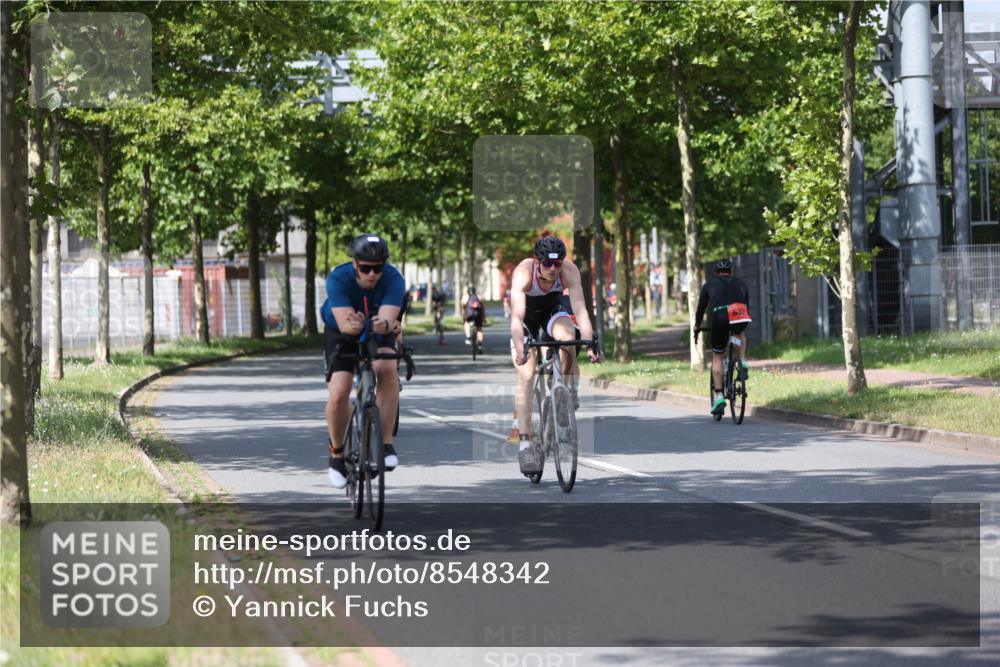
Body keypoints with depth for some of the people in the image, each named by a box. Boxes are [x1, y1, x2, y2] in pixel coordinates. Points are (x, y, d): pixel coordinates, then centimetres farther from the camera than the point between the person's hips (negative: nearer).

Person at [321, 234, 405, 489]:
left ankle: (386, 443, -23)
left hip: (379, 333, 1)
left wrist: (383, 324, -64)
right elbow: (344, 323, -40)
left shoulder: (393, 279, -28)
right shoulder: (338, 279, -31)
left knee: (387, 370, -32)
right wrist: (354, 325, -63)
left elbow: (390, 319, -41)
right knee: (338, 395, -19)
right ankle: (337, 453, 8)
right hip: (342, 334, -1)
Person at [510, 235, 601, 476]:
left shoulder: (569, 271, -30)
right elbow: (517, 315, -44)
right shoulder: (523, 273, -36)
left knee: (567, 336, -34)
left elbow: (580, 309, -35)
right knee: (526, 377, -13)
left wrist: (589, 345, -48)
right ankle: (526, 442, -11)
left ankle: (569, 389, -9)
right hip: (527, 315, -1)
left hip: (553, 310, 1)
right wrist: (519, 349, -58)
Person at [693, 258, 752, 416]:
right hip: (740, 318, 2)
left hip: (720, 317, -1)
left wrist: (697, 327, 44)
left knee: (717, 356, 14)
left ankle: (719, 396, 4)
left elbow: (701, 307, 31)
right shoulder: (741, 284, 31)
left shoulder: (710, 283, 26)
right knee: (740, 334, 38)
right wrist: (743, 323, 53)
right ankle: (742, 363, 14)